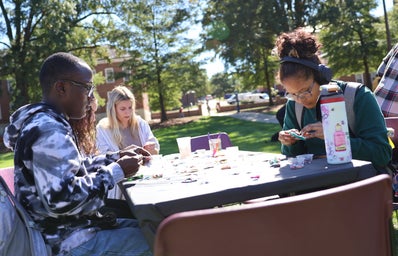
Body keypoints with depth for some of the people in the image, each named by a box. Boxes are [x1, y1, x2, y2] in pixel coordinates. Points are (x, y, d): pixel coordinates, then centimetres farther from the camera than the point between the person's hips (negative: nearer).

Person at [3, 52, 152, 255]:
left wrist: (116, 158, 7)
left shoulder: (45, 122, 9)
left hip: (72, 227, 10)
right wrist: (117, 171, -21)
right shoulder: (50, 131, -24)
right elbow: (61, 199, -31)